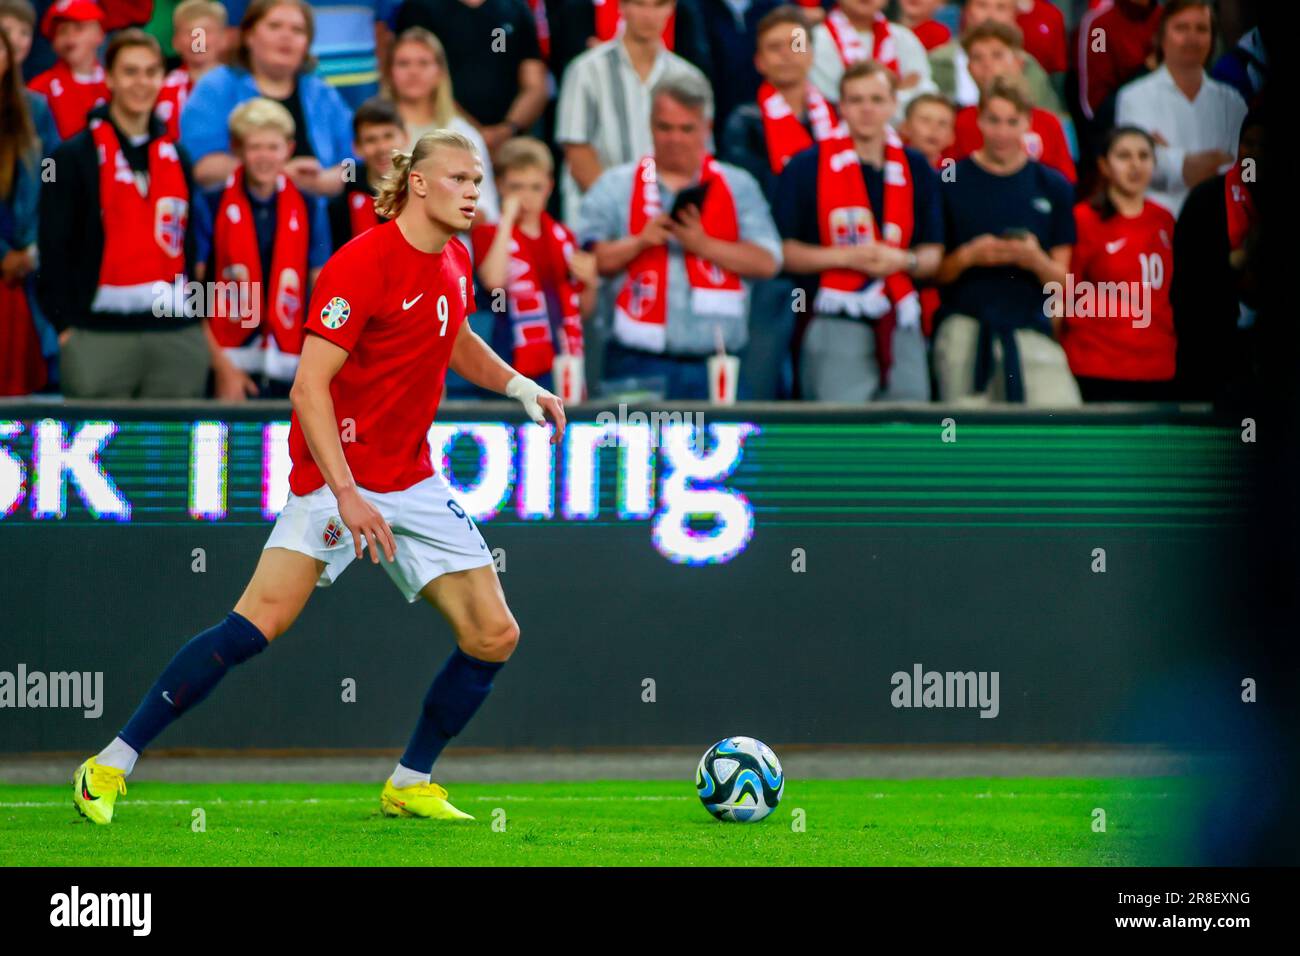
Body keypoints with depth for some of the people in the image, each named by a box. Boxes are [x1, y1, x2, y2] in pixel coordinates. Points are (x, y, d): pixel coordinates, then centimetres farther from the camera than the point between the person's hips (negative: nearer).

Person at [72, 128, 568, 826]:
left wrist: (521, 387, 15)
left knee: (494, 636, 1)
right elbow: (309, 387, -22)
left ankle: (410, 785, 18)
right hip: (338, 475, -8)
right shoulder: (363, 264, -17)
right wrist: (348, 494, -28)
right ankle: (110, 767, -14)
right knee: (264, 619, -21)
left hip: (414, 484, 8)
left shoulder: (455, 263, 8)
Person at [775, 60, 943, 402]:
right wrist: (845, 257, -12)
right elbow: (783, 251, -1)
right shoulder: (807, 168, 1)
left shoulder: (916, 169, 13)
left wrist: (904, 261, -6)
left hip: (901, 327, 5)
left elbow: (933, 254, 17)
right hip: (836, 321, -5)